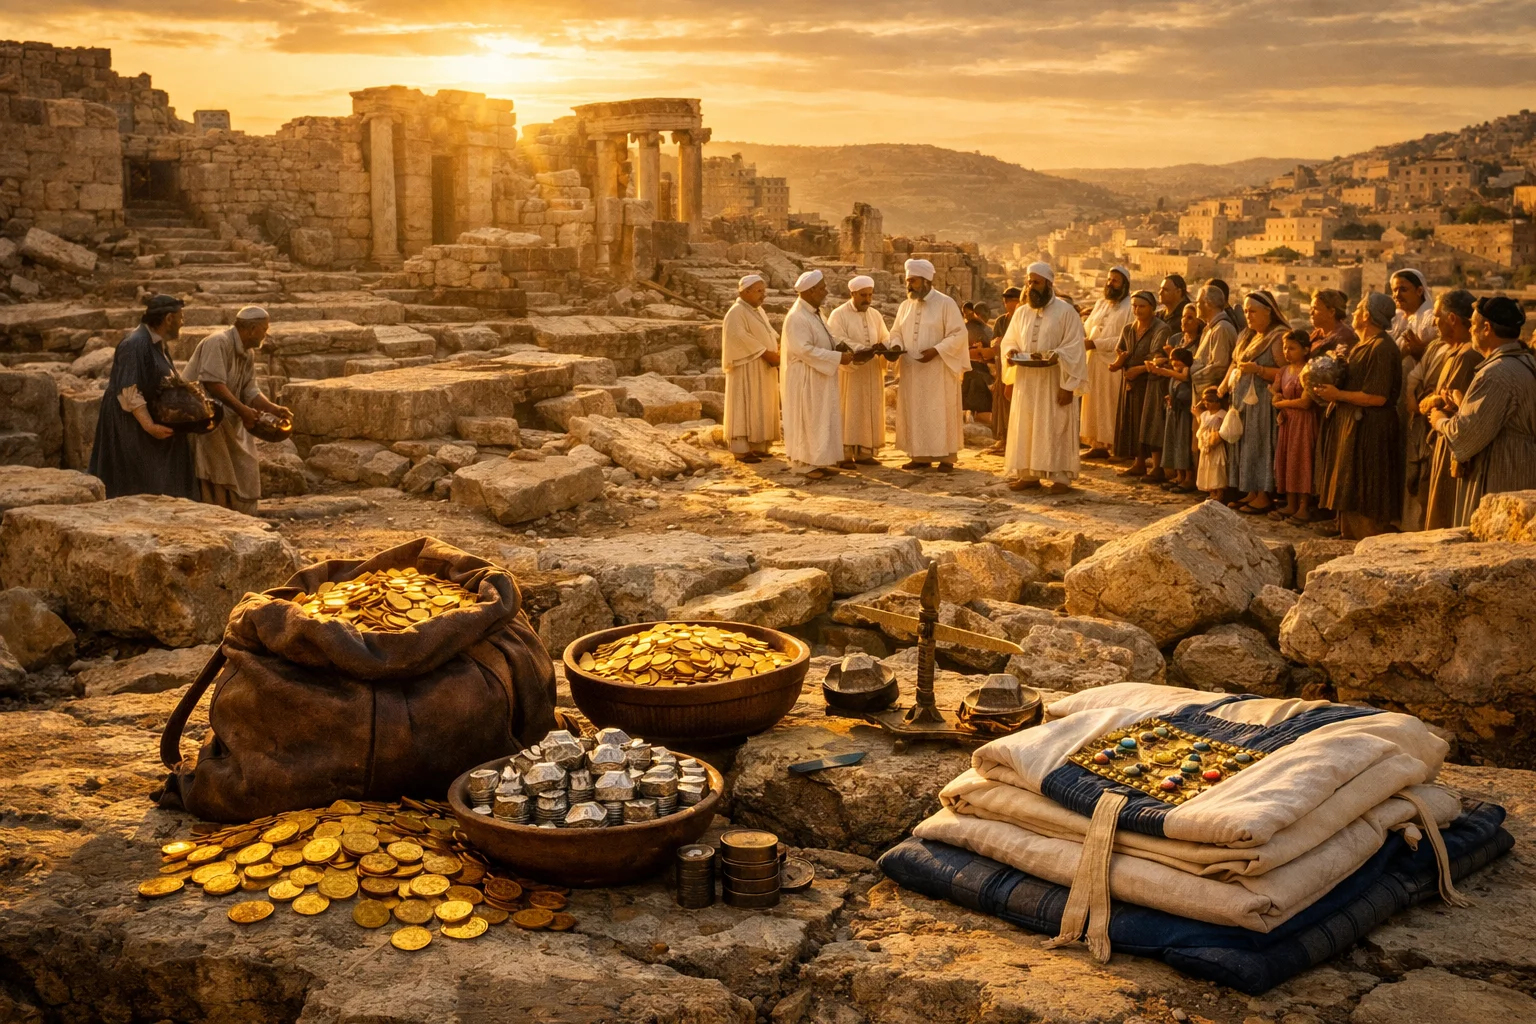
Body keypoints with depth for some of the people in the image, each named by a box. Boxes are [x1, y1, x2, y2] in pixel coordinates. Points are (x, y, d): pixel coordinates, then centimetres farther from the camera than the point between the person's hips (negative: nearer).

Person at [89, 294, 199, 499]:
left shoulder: (157, 344, 12)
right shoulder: (135, 344, -19)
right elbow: (129, 392, -24)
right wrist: (150, 426, -29)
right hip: (132, 428, -10)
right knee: (140, 490, -6)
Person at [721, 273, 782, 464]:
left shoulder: (758, 311, 15)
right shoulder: (736, 312, -12)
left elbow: (769, 334, 16)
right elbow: (741, 337, -23)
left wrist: (778, 351, -3)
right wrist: (765, 353, -24)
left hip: (763, 369, 9)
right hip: (747, 368, -9)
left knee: (761, 407, 10)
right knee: (745, 407, -7)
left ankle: (757, 446, 15)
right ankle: (741, 449, -5)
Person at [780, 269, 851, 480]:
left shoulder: (814, 313, 10)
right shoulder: (797, 317, -20)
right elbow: (805, 350, -26)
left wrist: (841, 351, 1)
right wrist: (838, 358, -24)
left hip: (820, 377, 10)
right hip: (805, 379, -10)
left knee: (823, 419, 12)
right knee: (807, 421, -3)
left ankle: (819, 461, 19)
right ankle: (805, 465, 5)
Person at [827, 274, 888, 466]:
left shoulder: (875, 315, 12)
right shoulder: (839, 315, -6)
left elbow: (885, 338, 9)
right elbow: (838, 341, -17)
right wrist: (861, 350, -30)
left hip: (872, 373, 6)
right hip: (849, 372, -6)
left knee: (870, 412, 6)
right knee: (848, 412, -5)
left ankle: (864, 452, 12)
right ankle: (844, 454, -3)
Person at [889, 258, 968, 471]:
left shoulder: (946, 303, -8)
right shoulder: (905, 306, 10)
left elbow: (958, 334, -11)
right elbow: (896, 332, 16)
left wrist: (936, 350, -22)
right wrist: (896, 346, -7)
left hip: (939, 370, -6)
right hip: (911, 371, 6)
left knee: (940, 413, -1)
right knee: (914, 413, 7)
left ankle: (946, 457, 5)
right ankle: (920, 456, 14)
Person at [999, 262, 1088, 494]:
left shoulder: (1066, 311, -5)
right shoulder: (1021, 313, 12)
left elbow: (1074, 349, -10)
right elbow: (1009, 341, 19)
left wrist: (1068, 385, -17)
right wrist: (1011, 352, -7)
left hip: (1054, 382, -5)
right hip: (1026, 382, 5)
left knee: (1055, 428, -4)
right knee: (1025, 428, 6)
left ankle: (1059, 476, 0)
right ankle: (1029, 473, 12)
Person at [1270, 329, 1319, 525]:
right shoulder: (1284, 370, 10)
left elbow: (1305, 402, -18)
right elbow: (1274, 392, 16)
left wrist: (1282, 403, -5)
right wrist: (1276, 397, -7)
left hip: (1303, 422, -8)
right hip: (1287, 421, 8)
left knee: (1302, 461, -5)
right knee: (1286, 461, 8)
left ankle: (1304, 508, 0)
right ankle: (1291, 505, 15)